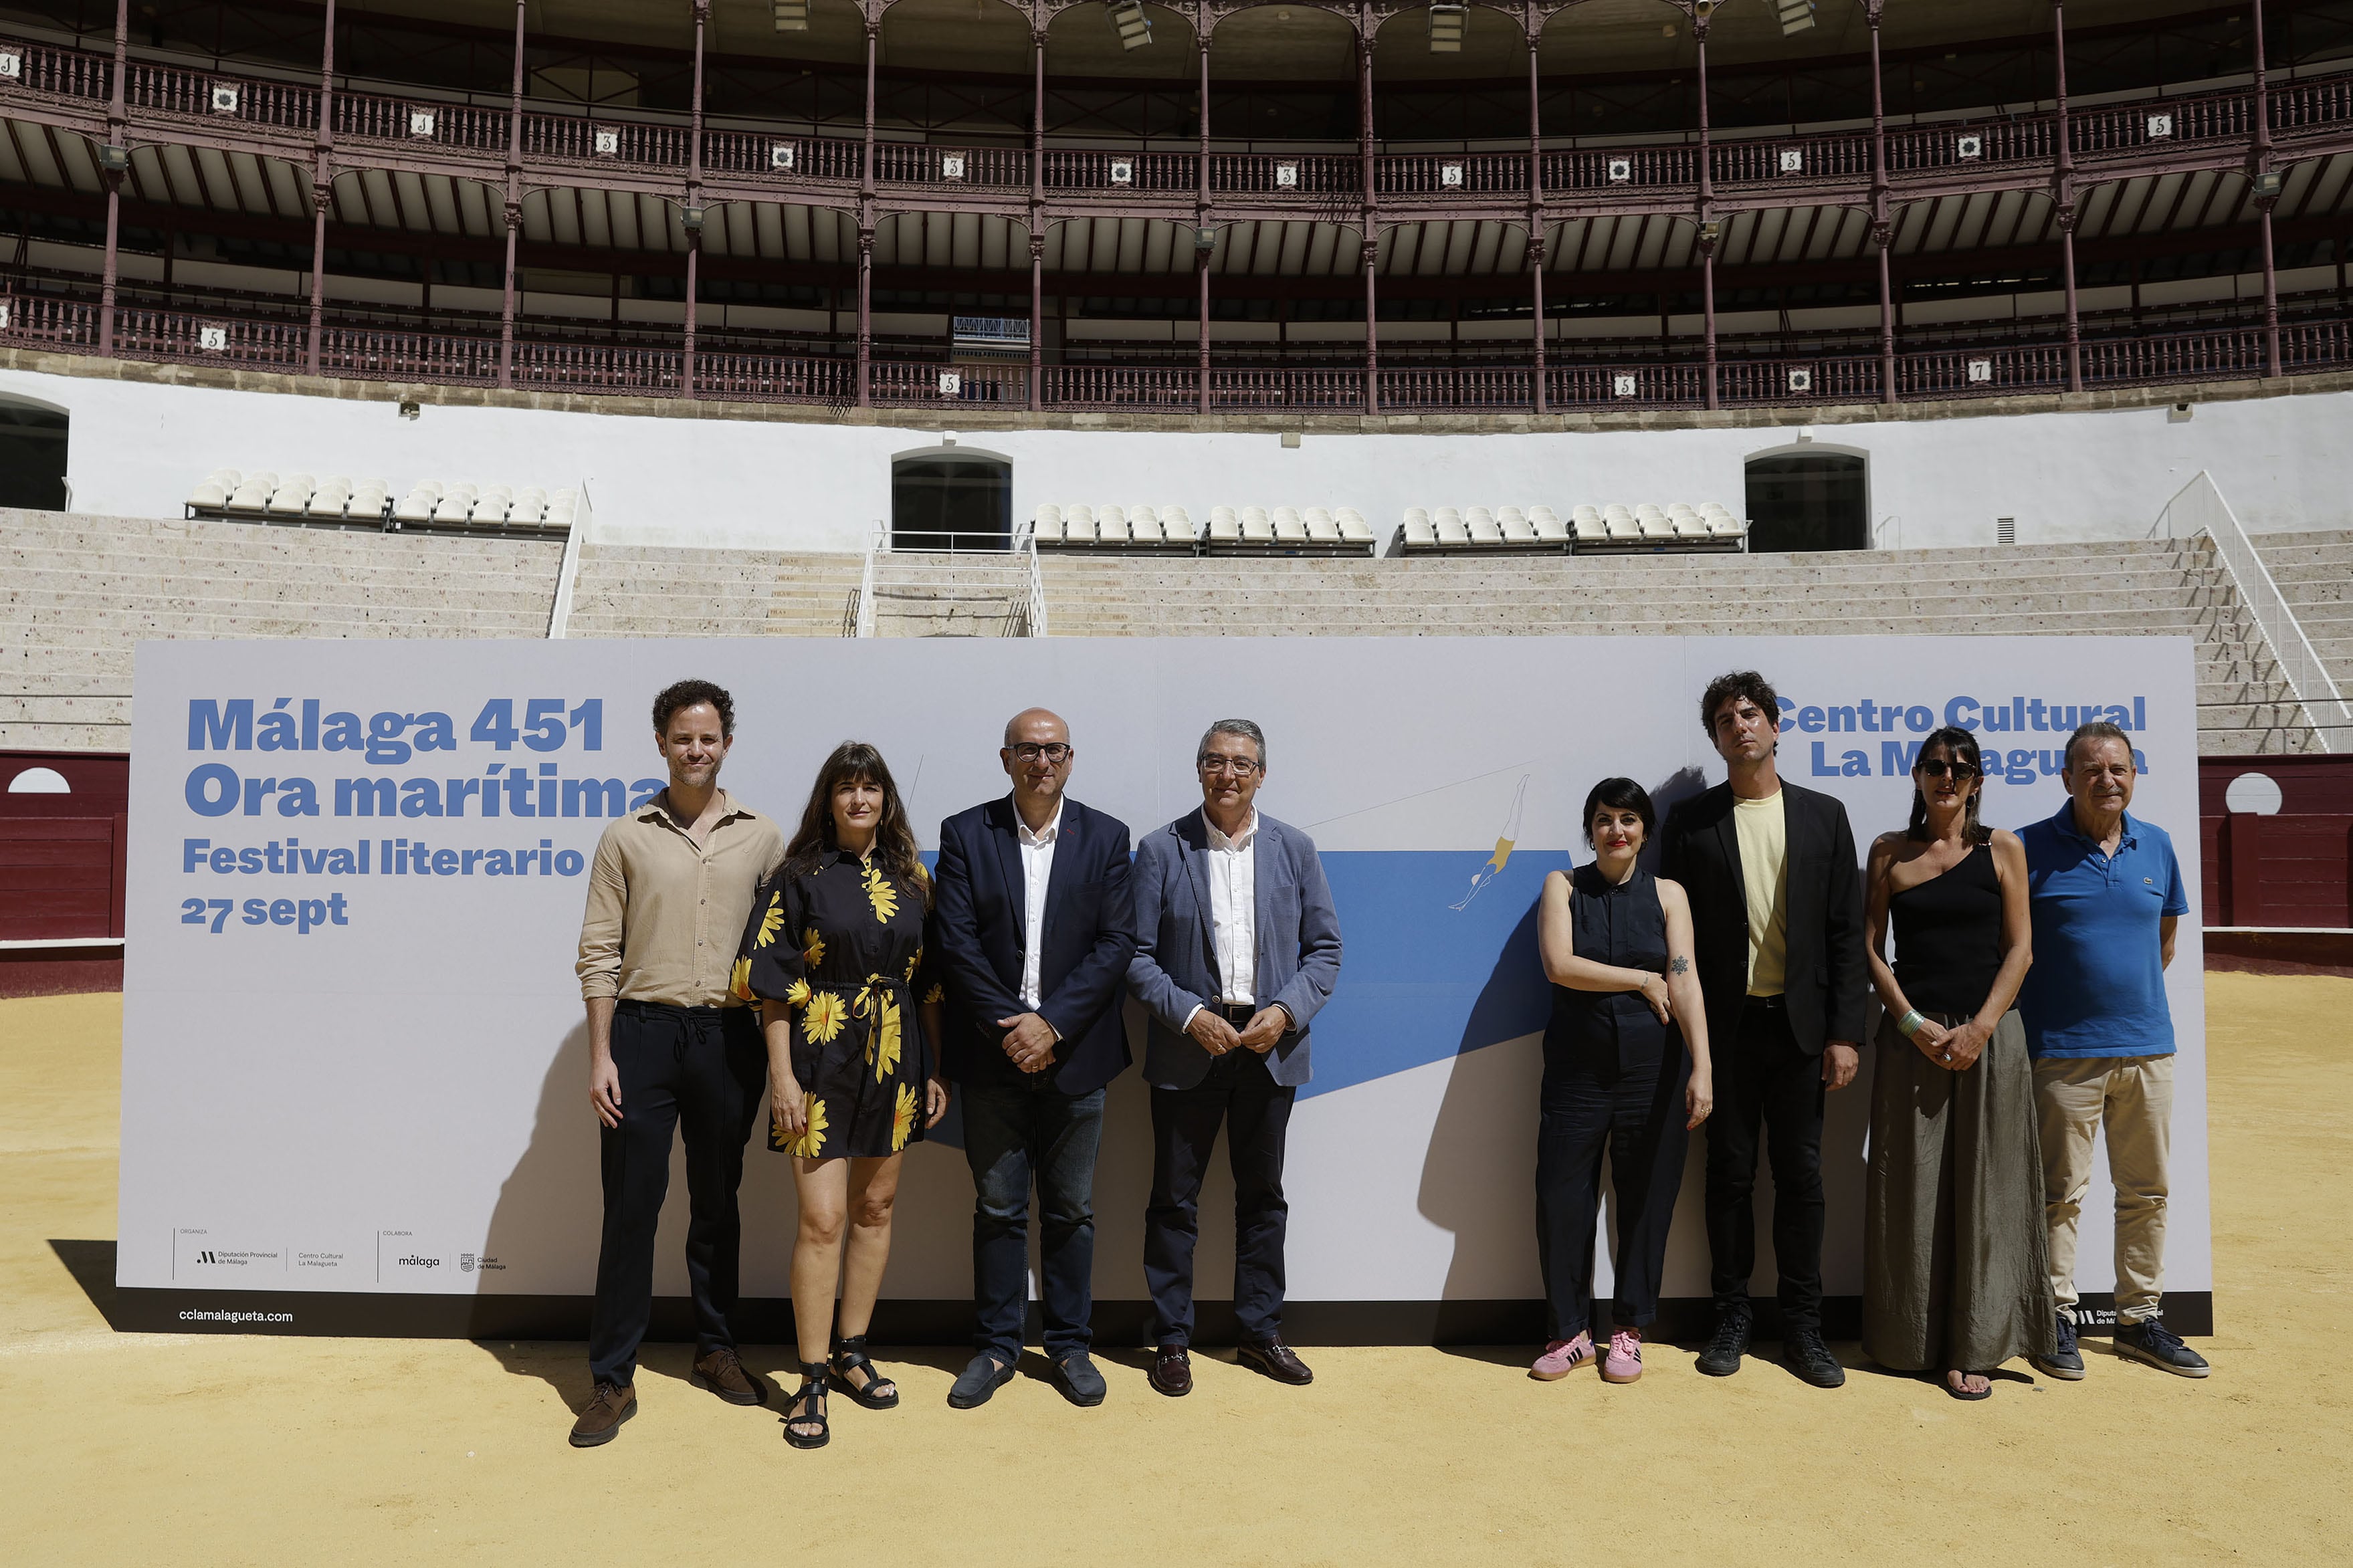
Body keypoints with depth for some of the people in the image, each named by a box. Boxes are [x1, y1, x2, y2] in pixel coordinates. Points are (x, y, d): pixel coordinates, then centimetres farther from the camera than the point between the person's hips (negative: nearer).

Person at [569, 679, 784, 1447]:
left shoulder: (761, 837, 6)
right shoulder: (626, 837, 3)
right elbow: (599, 952, 2)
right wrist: (600, 1056, -5)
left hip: (727, 1035, 1)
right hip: (643, 1031, -1)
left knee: (717, 1203, 13)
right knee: (630, 1205, 0)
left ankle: (716, 1349, 29)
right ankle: (613, 1379, 11)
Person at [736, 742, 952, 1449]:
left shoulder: (912, 878, 7)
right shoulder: (801, 875, -3)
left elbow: (931, 982, 10)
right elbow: (773, 984, -5)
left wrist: (936, 1069, 6)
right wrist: (782, 1074, -12)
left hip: (895, 1058, 4)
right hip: (821, 1058, -4)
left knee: (875, 1209, 12)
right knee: (822, 1219, -6)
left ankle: (852, 1351, 27)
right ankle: (813, 1381, 6)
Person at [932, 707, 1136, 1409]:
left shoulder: (1105, 837, 3)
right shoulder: (965, 833, 2)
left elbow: (1117, 943, -4)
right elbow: (956, 942, -4)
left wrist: (1052, 1023, -13)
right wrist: (1007, 1026, -12)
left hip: (1074, 1053, 1)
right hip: (994, 1055, 0)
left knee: (1071, 1211, 10)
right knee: (997, 1210, 8)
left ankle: (1070, 1345, 24)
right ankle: (996, 1347, 22)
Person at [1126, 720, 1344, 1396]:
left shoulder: (1295, 849, 3)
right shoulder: (1161, 850, -2)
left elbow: (1325, 948, 4)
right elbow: (1137, 955, -4)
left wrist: (1286, 1011, -11)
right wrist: (1190, 1016, -16)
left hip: (1270, 1048, 2)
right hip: (1187, 1046, -2)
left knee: (1262, 1196, 13)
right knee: (1175, 1200, 6)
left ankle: (1260, 1332, 27)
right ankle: (1172, 1340, 20)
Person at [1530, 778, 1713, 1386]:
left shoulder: (1667, 895, 5)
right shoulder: (1563, 886, 4)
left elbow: (1685, 981, -6)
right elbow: (1560, 966, -10)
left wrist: (1702, 1068, -15)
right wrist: (1642, 980, -8)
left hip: (1652, 1067, 1)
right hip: (1578, 1066, 0)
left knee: (1647, 1198, 6)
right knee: (1561, 1197, 0)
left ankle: (1629, 1330, 22)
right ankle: (1570, 1330, 17)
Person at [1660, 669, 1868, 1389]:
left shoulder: (1824, 816, 6)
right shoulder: (1689, 821, 3)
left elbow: (1847, 932, 4)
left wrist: (1844, 1033, -3)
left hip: (1800, 1025, 1)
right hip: (1725, 1025, -1)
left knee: (1801, 1175, 6)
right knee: (1730, 1173, 6)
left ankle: (1802, 1326, 17)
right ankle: (1733, 1317, 18)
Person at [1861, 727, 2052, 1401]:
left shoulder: (2003, 849, 5)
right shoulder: (1889, 852, 7)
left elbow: (2019, 949, 2)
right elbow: (1871, 948, 4)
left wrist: (1981, 1027, -10)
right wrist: (1913, 1023, -8)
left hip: (1989, 1035, 0)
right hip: (1911, 1035, 0)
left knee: (1983, 1190, 2)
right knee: (1910, 1188, 3)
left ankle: (1974, 1347, 11)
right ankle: (1911, 1338, 15)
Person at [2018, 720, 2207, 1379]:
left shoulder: (2156, 846, 8)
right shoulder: (2030, 849, -5)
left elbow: (2166, 936, 21)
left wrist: (2133, 996, 15)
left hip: (2147, 1045, 5)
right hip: (2064, 1049, -4)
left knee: (2146, 1191, 12)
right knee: (2061, 1193, 1)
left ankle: (2140, 1317, 24)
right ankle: (2058, 1318, 12)